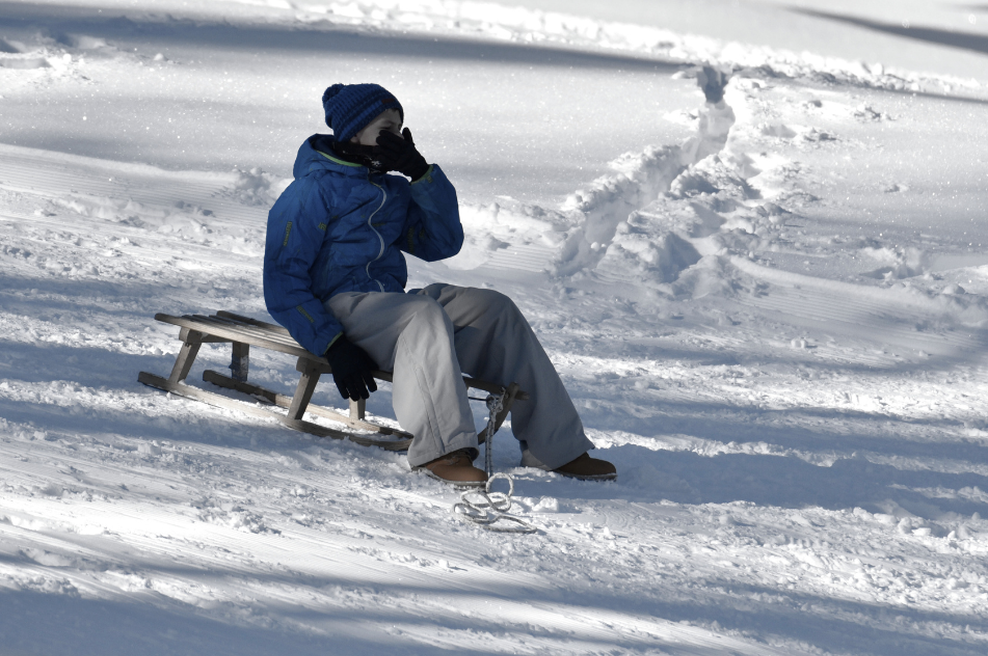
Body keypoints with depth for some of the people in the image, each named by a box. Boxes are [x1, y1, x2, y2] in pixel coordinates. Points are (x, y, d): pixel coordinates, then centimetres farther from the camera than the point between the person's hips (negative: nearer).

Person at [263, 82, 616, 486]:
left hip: (388, 304, 8)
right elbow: (283, 284, -10)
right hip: (338, 306, -8)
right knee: (426, 314, -36)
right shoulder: (313, 191, -4)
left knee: (494, 310, -8)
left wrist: (422, 174, 4)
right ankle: (442, 450, -49)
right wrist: (332, 345, -22)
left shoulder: (393, 191, 22)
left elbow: (442, 244, 16)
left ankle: (555, 446, -9)